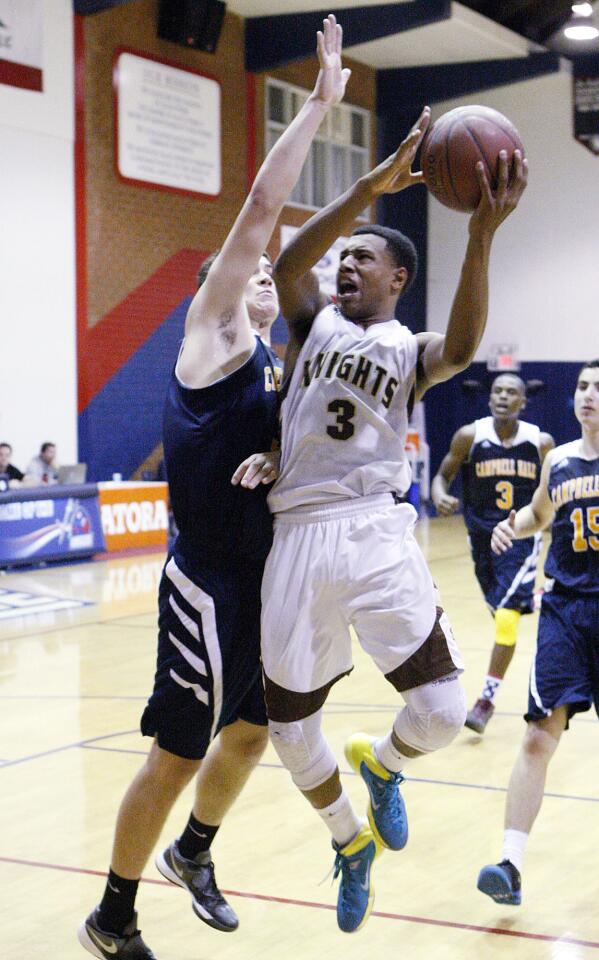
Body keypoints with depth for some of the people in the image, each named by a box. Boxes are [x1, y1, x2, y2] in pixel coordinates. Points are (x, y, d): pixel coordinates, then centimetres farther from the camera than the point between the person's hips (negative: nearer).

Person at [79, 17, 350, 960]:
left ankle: (193, 853, 43)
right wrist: (319, 102, -12)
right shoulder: (211, 335, -6)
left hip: (267, 578, 8)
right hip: (208, 582, -8)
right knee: (178, 754, -1)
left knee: (253, 732, 19)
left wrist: (275, 464, -6)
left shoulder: (278, 365, 15)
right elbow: (261, 205, -14)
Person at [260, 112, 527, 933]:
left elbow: (461, 349, -17)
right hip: (299, 537, 1)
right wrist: (373, 185, -24)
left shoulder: (412, 350, 9)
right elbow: (288, 264, -11)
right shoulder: (313, 324, 12)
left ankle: (380, 763, 25)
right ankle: (351, 841, 36)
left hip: (377, 534, -1)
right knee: (290, 728, 6)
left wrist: (481, 238, -32)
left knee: (441, 712, -12)